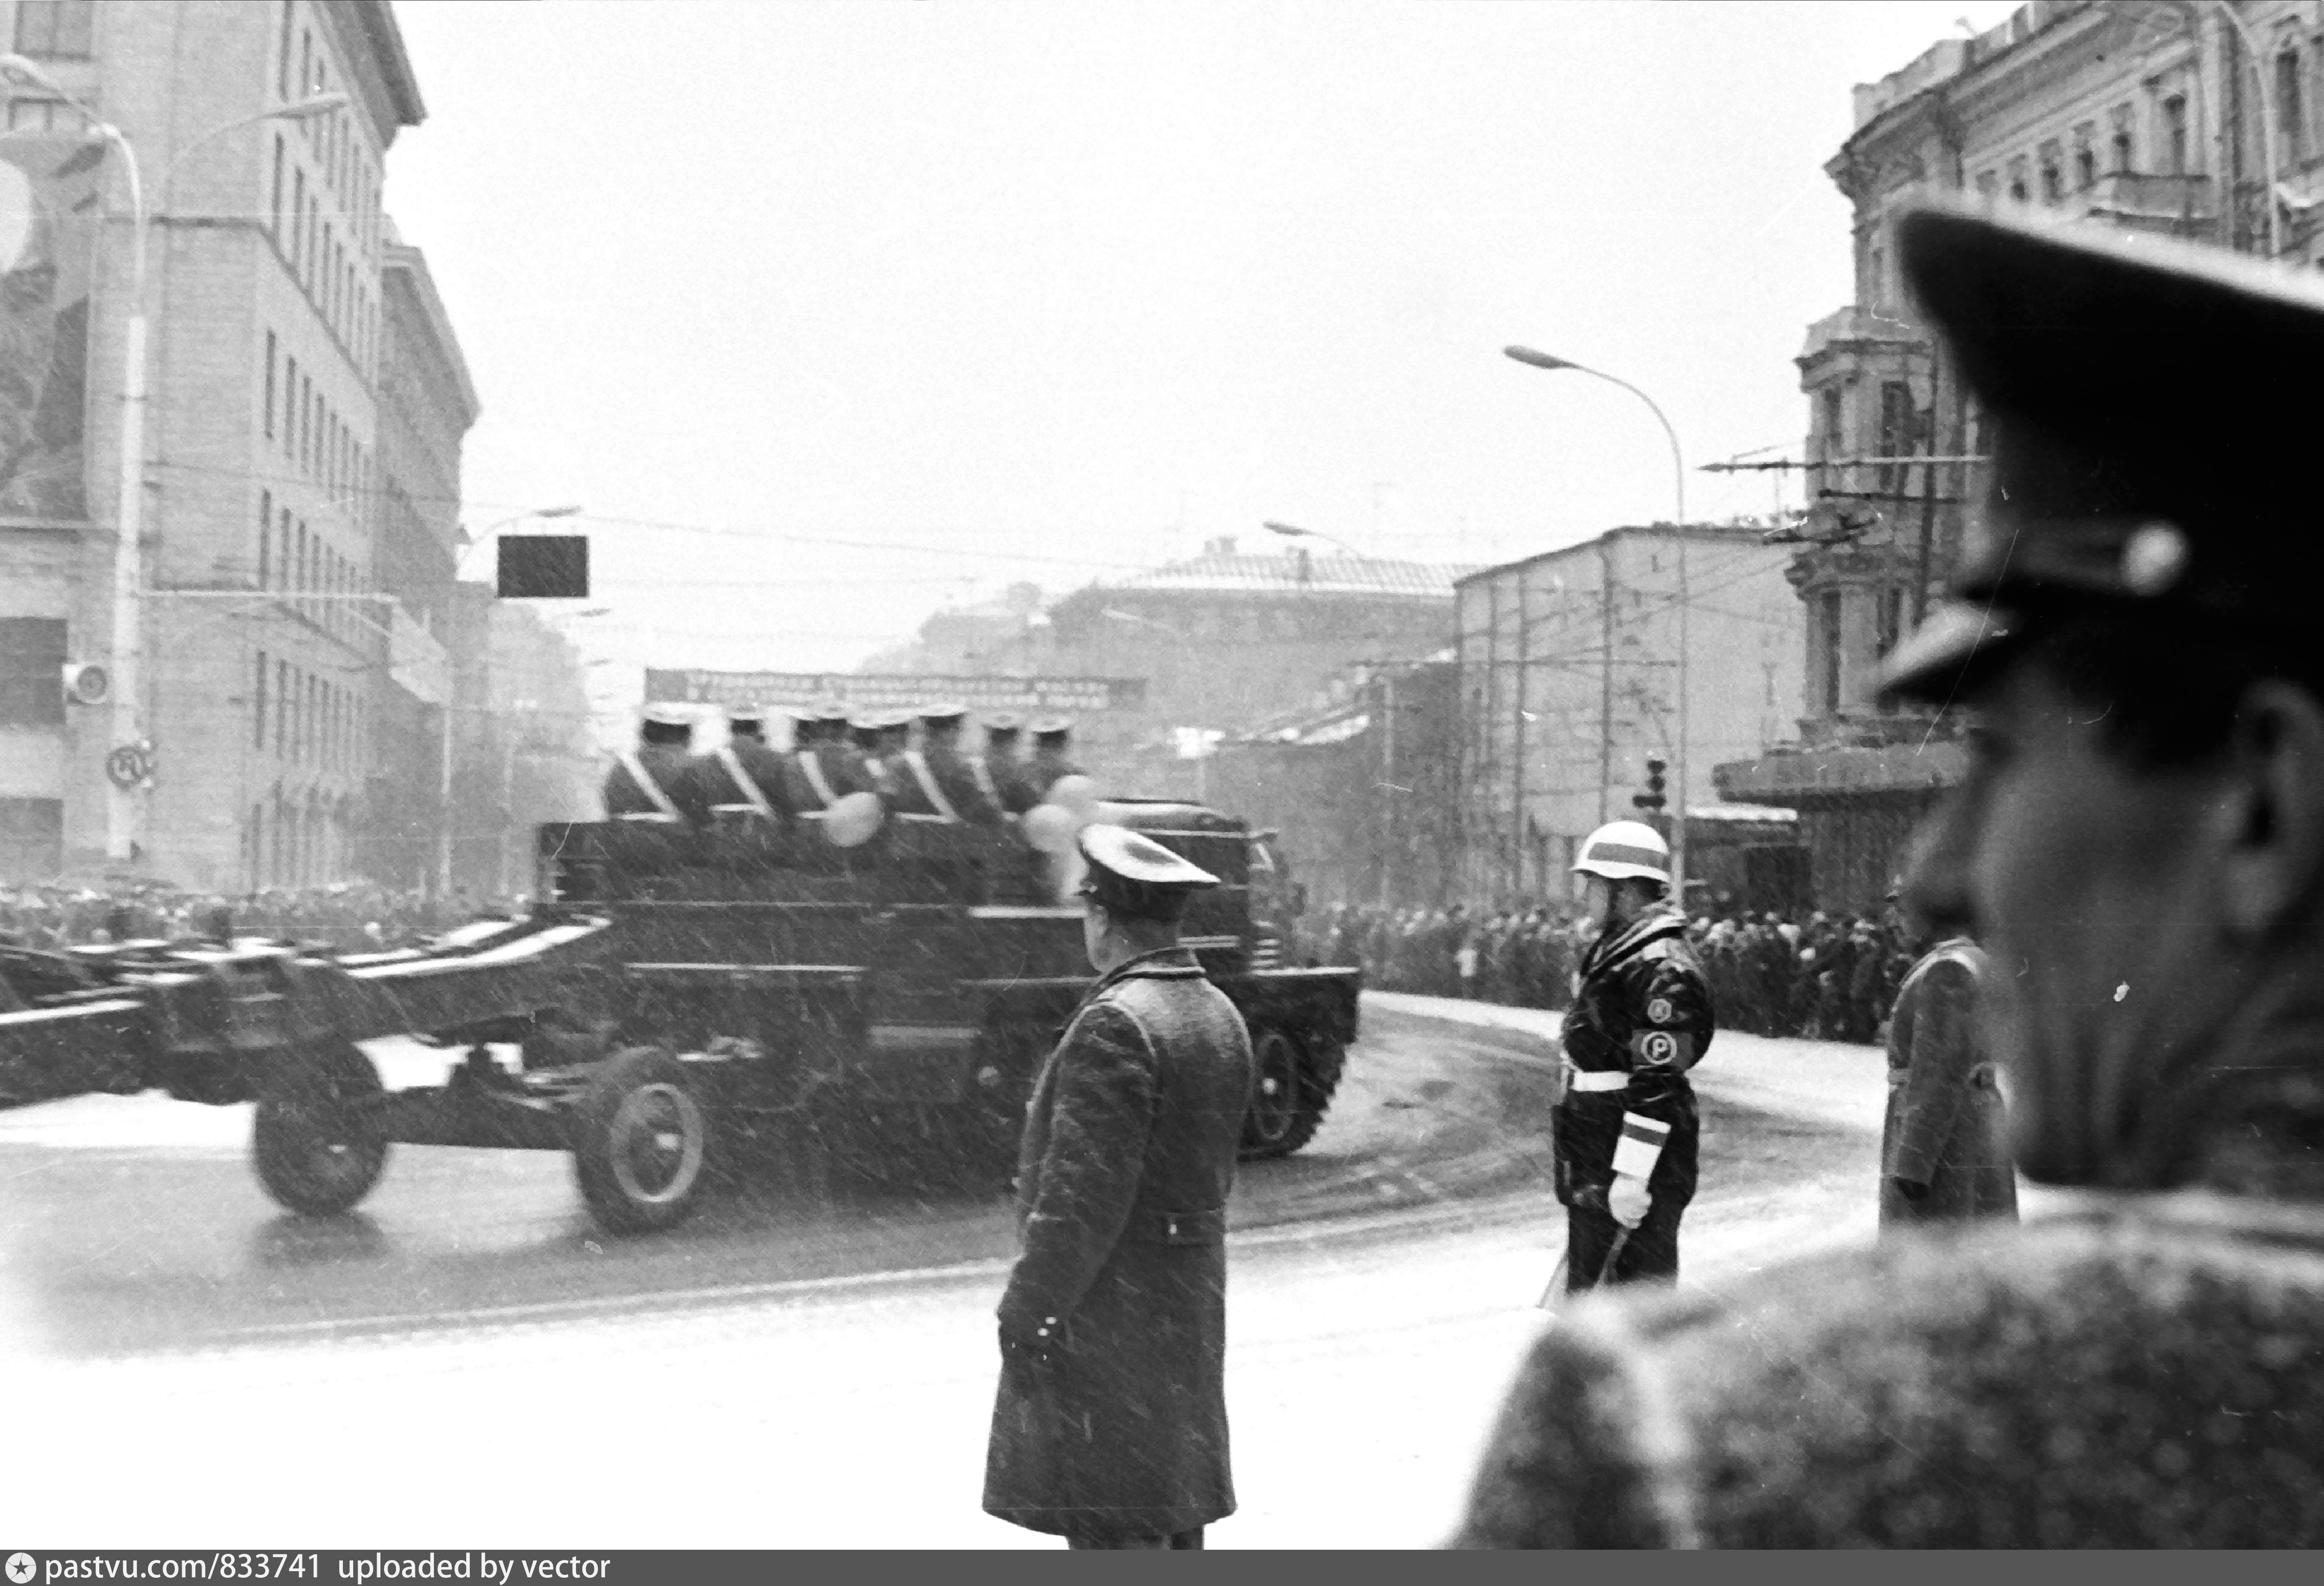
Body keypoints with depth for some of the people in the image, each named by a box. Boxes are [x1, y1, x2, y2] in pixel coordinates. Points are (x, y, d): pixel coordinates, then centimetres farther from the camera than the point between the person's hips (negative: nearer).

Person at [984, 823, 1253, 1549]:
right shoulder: (1219, 1013, 10)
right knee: (1172, 1509, 18)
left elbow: (1085, 1188, -22)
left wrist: (1030, 1307, -16)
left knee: (1110, 1520, -3)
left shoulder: (1115, 1023, -19)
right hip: (1190, 1299, 10)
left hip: (1110, 1304, -9)